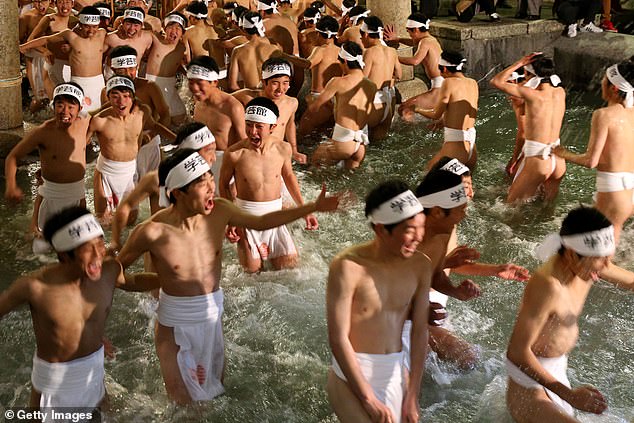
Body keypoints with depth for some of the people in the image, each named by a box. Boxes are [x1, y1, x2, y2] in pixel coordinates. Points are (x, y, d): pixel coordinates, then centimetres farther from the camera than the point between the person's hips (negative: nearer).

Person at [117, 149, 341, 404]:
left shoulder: (219, 211, -13)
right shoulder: (152, 232, -25)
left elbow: (261, 222, 4)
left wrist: (314, 207, 3)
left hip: (213, 315, 4)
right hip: (177, 325, -4)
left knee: (214, 390, 21)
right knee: (187, 402, 10)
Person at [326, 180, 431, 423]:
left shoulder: (421, 266, -5)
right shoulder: (348, 267, -20)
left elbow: (419, 331, -1)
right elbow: (338, 339, -18)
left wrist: (412, 397, -2)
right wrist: (369, 401, -16)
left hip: (396, 374, 5)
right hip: (352, 375, -5)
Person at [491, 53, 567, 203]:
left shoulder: (531, 94, -17)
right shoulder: (560, 93, 1)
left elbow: (496, 81, -9)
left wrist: (519, 64, -7)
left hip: (537, 160, -6)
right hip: (558, 159, 7)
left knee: (512, 202, 9)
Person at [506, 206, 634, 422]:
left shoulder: (585, 266, -9)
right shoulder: (548, 285, -33)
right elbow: (517, 352, -31)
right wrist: (569, 394, -32)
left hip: (558, 368, 9)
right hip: (532, 372, -9)